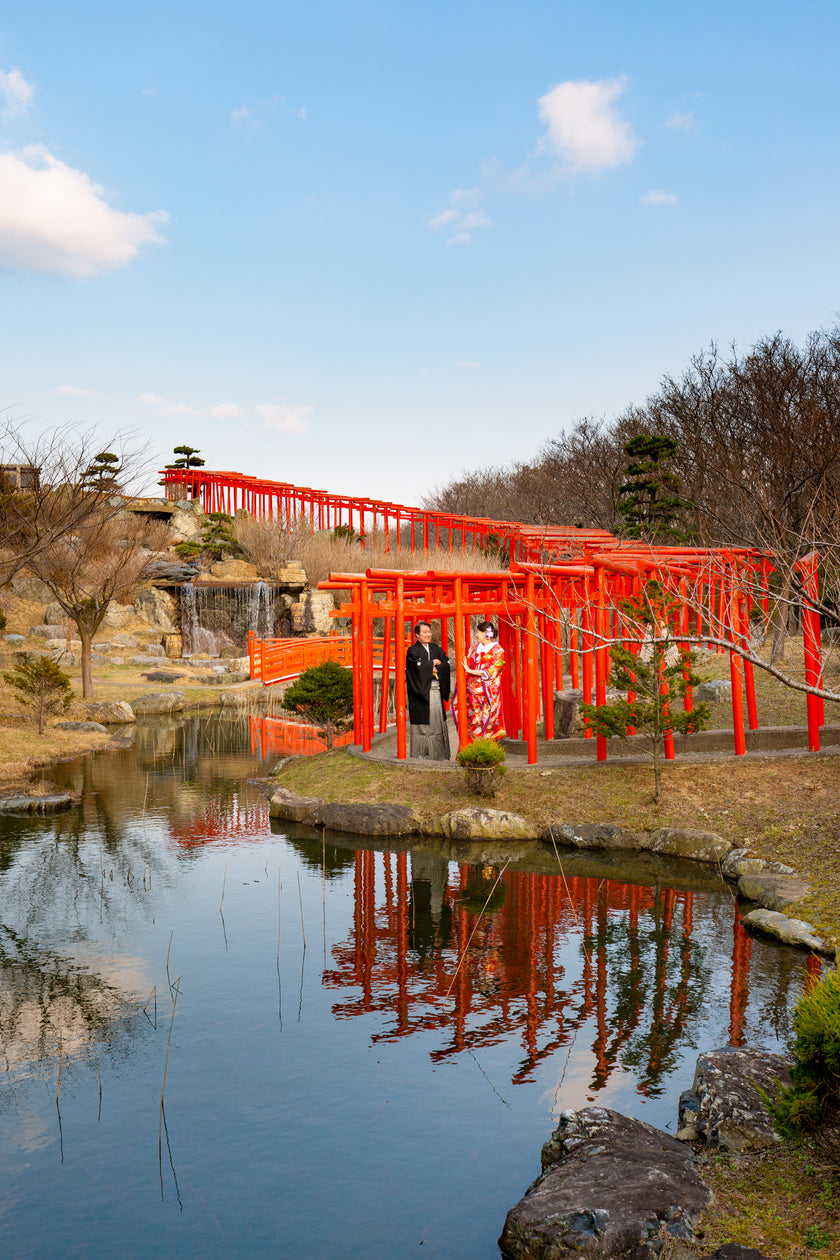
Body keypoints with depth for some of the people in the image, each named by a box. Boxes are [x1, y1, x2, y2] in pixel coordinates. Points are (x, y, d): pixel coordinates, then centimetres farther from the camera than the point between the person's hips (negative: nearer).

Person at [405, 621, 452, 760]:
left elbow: (446, 664, 6)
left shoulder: (436, 648, 16)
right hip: (421, 690, -5)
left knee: (438, 719, 5)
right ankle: (420, 753, 2)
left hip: (436, 690, 6)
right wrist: (434, 663, -5)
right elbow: (419, 666, -17)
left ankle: (439, 753, 10)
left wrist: (433, 669, -9)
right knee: (423, 721, -5)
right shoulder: (413, 651, -2)